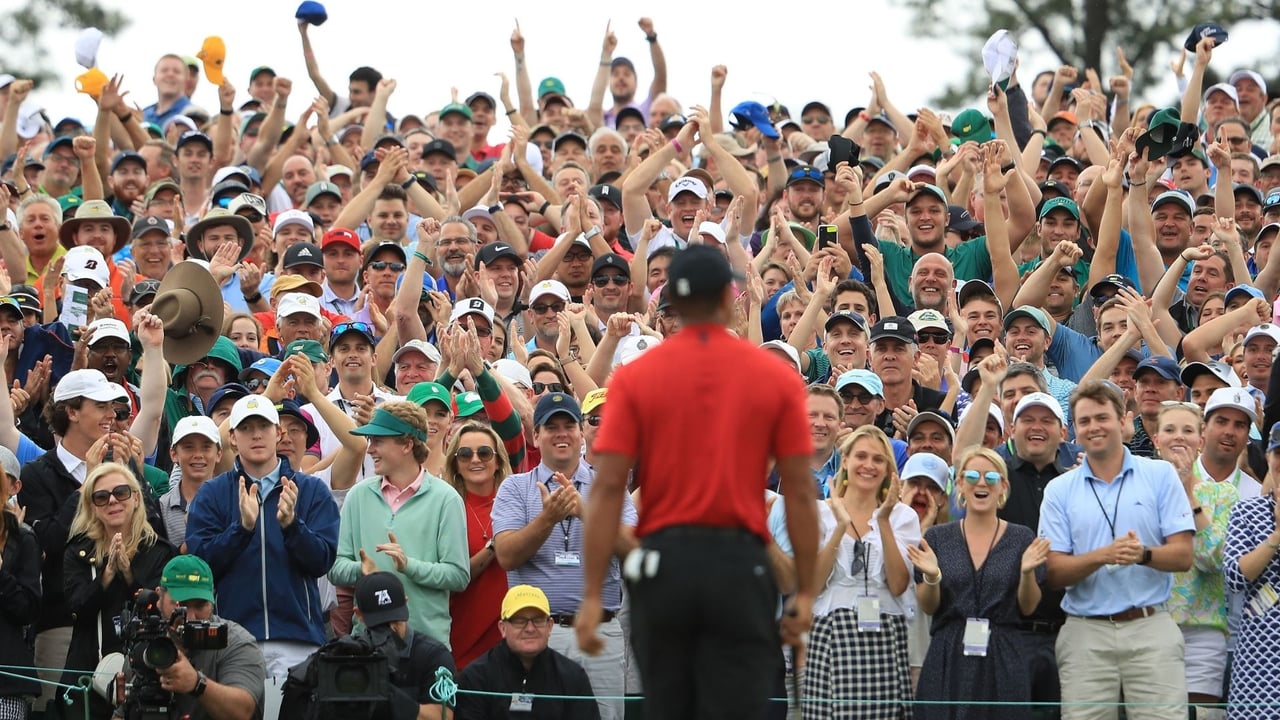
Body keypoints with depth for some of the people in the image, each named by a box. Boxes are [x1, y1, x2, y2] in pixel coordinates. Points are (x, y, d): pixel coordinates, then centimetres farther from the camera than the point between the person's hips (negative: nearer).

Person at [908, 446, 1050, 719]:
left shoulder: (1021, 538, 4)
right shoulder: (937, 538, 6)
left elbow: (1028, 608, 3)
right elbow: (927, 606, 5)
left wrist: (1027, 573, -14)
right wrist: (931, 577, -14)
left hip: (1003, 658, 0)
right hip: (948, 658, 1)